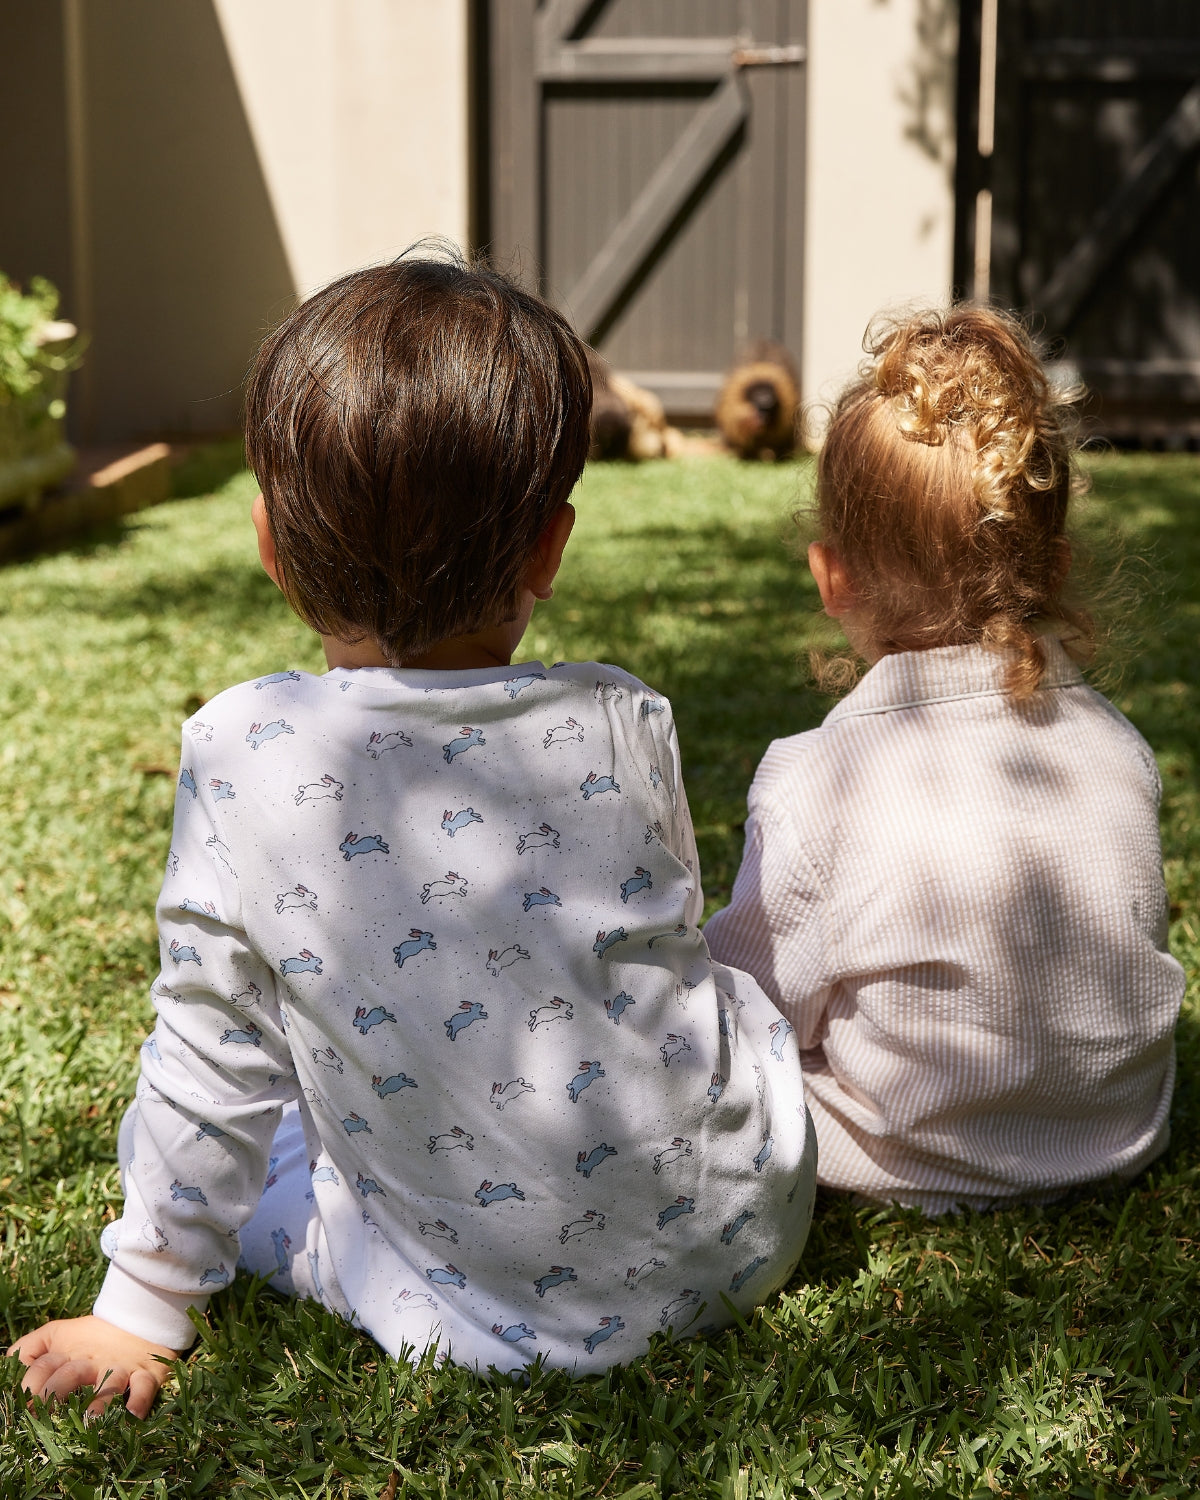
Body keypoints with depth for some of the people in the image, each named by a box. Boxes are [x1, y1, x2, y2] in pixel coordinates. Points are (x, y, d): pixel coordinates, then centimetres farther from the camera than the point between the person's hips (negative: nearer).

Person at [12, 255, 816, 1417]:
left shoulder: (241, 751, -16)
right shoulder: (623, 725, -10)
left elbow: (216, 1066, -9)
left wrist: (142, 1306, 7)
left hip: (486, 1311, -2)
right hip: (737, 1235, 2)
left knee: (165, 1124, 19)